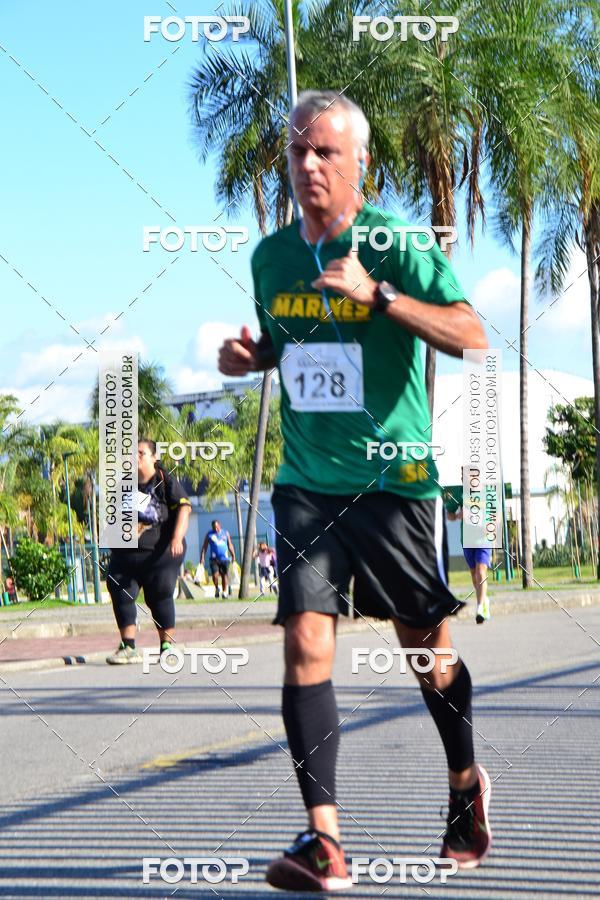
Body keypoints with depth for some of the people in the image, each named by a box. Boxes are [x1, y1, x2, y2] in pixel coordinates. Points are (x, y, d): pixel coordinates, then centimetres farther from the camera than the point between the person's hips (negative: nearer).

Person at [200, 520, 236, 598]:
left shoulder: (225, 533, 12)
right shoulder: (209, 534, 7)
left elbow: (230, 545, 19)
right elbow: (204, 547, 6)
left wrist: (233, 556, 17)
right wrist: (202, 557, -2)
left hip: (224, 558, 1)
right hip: (214, 558, -1)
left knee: (224, 575, -2)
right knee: (215, 575, -14)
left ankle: (225, 592, 5)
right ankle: (216, 588, 11)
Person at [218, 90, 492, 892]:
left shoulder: (396, 243, -8)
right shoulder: (271, 255, 8)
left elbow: (471, 336, -17)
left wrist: (378, 293, -28)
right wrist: (248, 355, 2)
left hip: (395, 479, -3)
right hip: (307, 483, 3)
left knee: (428, 650, 8)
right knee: (306, 639, -13)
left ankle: (466, 784, 36)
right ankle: (323, 840, -17)